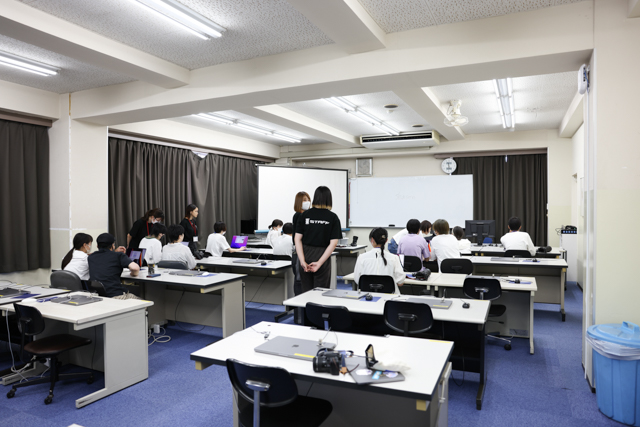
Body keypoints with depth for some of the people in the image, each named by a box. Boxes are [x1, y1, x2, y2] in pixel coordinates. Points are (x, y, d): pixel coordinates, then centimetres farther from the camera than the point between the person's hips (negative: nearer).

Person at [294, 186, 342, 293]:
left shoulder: (304, 215, 2)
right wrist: (319, 263, -11)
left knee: (306, 291, 13)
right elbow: (333, 243, -10)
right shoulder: (333, 217, -4)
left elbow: (298, 239, -4)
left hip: (305, 256, 2)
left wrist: (302, 261, -8)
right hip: (322, 257, -2)